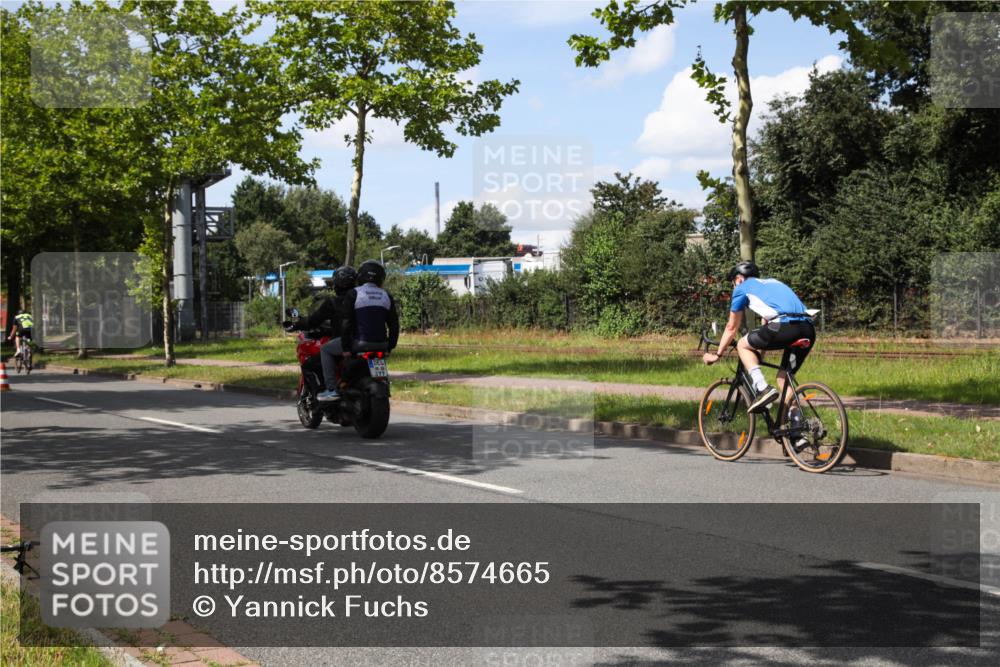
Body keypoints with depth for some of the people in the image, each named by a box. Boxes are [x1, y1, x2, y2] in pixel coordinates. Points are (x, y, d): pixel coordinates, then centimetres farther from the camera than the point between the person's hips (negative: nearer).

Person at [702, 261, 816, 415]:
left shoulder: (742, 288, 19)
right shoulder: (772, 282, 37)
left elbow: (731, 327, 25)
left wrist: (717, 354, 37)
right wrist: (759, 351, 55)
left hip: (785, 326, -7)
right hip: (809, 331, 7)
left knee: (743, 345, 16)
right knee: (784, 377, 21)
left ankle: (763, 389, -2)